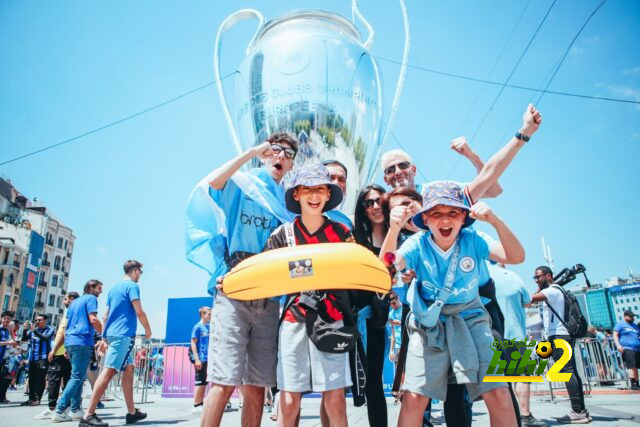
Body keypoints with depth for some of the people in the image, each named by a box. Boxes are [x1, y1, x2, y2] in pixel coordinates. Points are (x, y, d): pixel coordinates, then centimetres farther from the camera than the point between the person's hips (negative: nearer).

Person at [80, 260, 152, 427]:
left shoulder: (114, 288, 19)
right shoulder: (132, 286, -6)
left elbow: (105, 316, 20)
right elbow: (139, 312, -13)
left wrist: (104, 338, 22)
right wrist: (148, 330, 2)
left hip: (112, 333, 9)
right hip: (124, 334, -9)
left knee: (128, 369, 10)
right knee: (108, 371, -10)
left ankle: (131, 412, 12)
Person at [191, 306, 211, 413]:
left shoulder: (209, 327, 12)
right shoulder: (198, 327, -9)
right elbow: (193, 343, -12)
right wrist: (197, 359, -17)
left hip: (208, 359, 7)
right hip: (201, 359, -7)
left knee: (204, 382, 11)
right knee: (200, 382, -3)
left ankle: (200, 404, 19)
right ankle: (196, 406, 5)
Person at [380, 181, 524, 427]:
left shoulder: (472, 240, -9)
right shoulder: (418, 244, -10)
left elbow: (516, 257, -20)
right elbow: (388, 265, -26)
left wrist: (495, 221, -37)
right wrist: (393, 229, -45)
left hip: (470, 319, 1)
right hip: (428, 323, 0)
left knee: (498, 394, -9)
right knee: (413, 398, -6)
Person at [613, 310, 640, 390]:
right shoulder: (620, 324, 5)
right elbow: (615, 335, -3)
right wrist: (618, 345, -15)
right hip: (626, 348, -6)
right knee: (632, 366, -15)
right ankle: (633, 384, -16)